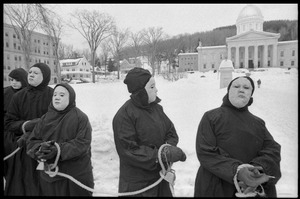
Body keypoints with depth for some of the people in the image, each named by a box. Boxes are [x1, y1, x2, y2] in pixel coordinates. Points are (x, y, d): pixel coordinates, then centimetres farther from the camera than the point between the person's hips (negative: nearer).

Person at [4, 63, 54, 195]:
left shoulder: (53, 95, -8)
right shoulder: (18, 97, 4)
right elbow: (8, 122, 5)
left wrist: (32, 134, -16)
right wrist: (26, 126, -14)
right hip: (24, 149, 3)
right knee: (20, 186, 11)